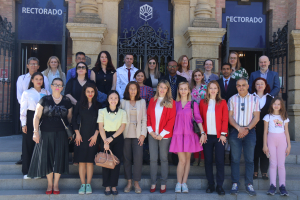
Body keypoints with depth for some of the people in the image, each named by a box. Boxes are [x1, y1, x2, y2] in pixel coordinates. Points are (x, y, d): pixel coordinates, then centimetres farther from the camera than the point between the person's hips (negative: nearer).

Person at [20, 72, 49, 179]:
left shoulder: (47, 93, 9)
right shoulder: (27, 93, 3)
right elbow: (23, 109, 1)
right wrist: (23, 124, -5)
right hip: (30, 119, -2)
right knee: (28, 144, 2)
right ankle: (27, 171, 11)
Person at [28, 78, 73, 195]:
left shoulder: (67, 101, 6)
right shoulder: (44, 100, 1)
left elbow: (69, 117, 11)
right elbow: (37, 116, -1)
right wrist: (36, 132, -8)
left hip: (61, 134, 1)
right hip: (46, 133, -1)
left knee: (59, 158, 0)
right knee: (47, 158, 2)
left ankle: (56, 184, 14)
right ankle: (50, 184, 17)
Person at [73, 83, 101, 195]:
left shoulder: (98, 105, 5)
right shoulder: (79, 104, 6)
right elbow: (74, 119, 5)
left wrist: (96, 135, -6)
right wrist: (77, 133, -3)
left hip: (92, 136, 0)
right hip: (81, 136, 1)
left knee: (90, 161, 1)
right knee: (81, 161, 0)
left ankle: (88, 185, 10)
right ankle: (82, 185, 8)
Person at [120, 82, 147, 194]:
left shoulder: (142, 102, 11)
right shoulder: (122, 102, 8)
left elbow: (144, 119, 7)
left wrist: (143, 134, -2)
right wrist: (120, 133, -4)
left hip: (137, 134, 0)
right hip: (126, 134, 0)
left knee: (138, 158, -7)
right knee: (127, 158, 2)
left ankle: (136, 183, 4)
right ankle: (129, 182, 12)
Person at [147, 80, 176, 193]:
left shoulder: (171, 102, 0)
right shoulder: (152, 101, 9)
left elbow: (171, 120, -5)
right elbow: (148, 116, 8)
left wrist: (162, 134, -10)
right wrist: (151, 131, -4)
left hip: (164, 135, -2)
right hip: (152, 135, 2)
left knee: (164, 159, 5)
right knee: (153, 159, 3)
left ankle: (163, 183, 14)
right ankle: (153, 183, 12)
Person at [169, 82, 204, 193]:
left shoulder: (193, 104, 6)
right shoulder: (175, 104, 8)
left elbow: (198, 119, 4)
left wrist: (202, 132, -5)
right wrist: (170, 133, 2)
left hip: (189, 134, 1)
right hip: (178, 134, -1)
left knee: (187, 159, 5)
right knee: (182, 160, -5)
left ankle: (184, 183, 14)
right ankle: (178, 184, 6)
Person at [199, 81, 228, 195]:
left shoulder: (222, 102, 4)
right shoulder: (203, 102, 7)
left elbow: (225, 119, 0)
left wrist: (223, 134, -8)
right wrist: (202, 133, -4)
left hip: (219, 136, -1)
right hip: (207, 136, 1)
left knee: (220, 161, 0)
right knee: (208, 161, 5)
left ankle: (219, 186, 9)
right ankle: (210, 185, 16)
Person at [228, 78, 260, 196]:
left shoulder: (254, 99, 9)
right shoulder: (232, 99, 9)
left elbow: (256, 117, 3)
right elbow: (230, 117, 3)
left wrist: (247, 129, -10)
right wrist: (239, 128, -11)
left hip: (250, 131, 0)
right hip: (235, 131, 0)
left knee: (249, 159, -1)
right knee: (235, 159, -1)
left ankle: (249, 184, 5)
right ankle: (235, 184, 6)